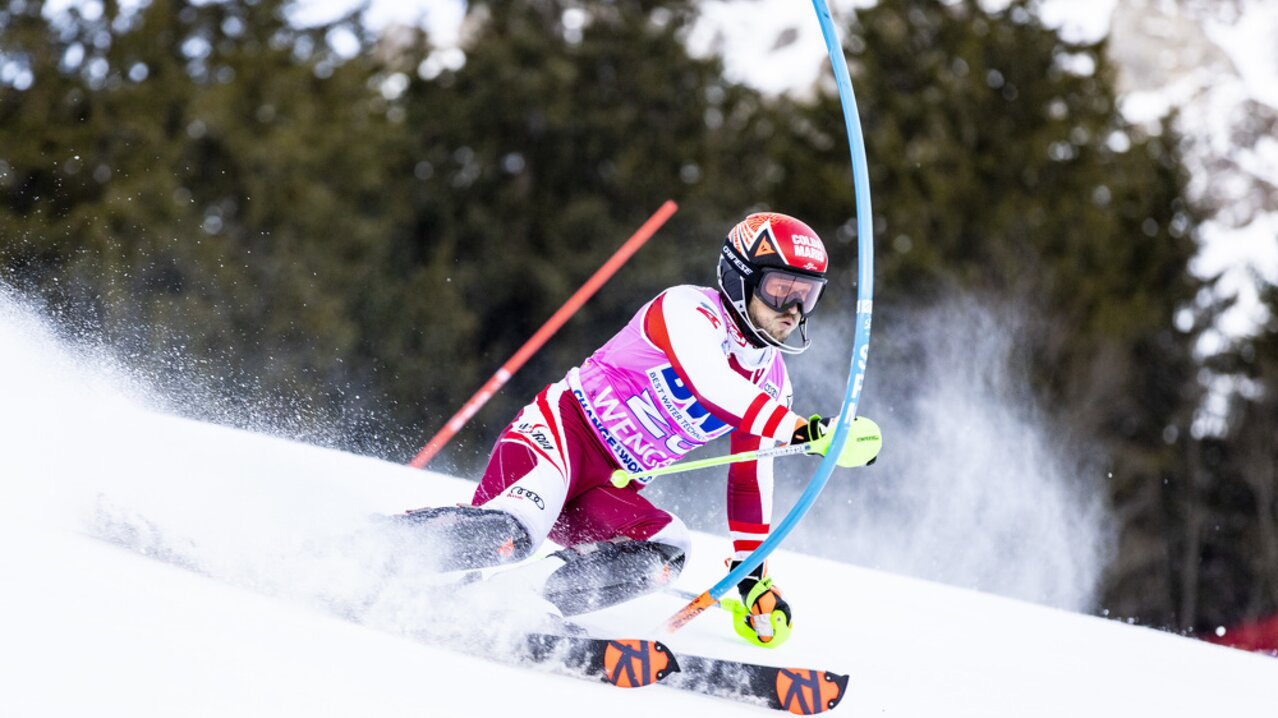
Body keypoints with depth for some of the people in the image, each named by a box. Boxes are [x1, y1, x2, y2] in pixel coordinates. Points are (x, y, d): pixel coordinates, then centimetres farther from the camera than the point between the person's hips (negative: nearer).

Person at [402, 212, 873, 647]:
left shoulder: (771, 385, 11)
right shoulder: (689, 309, -12)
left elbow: (751, 479, 20)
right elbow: (712, 386, -32)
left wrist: (753, 575, 16)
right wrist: (804, 431, -38)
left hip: (608, 491, 8)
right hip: (560, 431, -8)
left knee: (667, 550, -22)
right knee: (509, 531, -34)